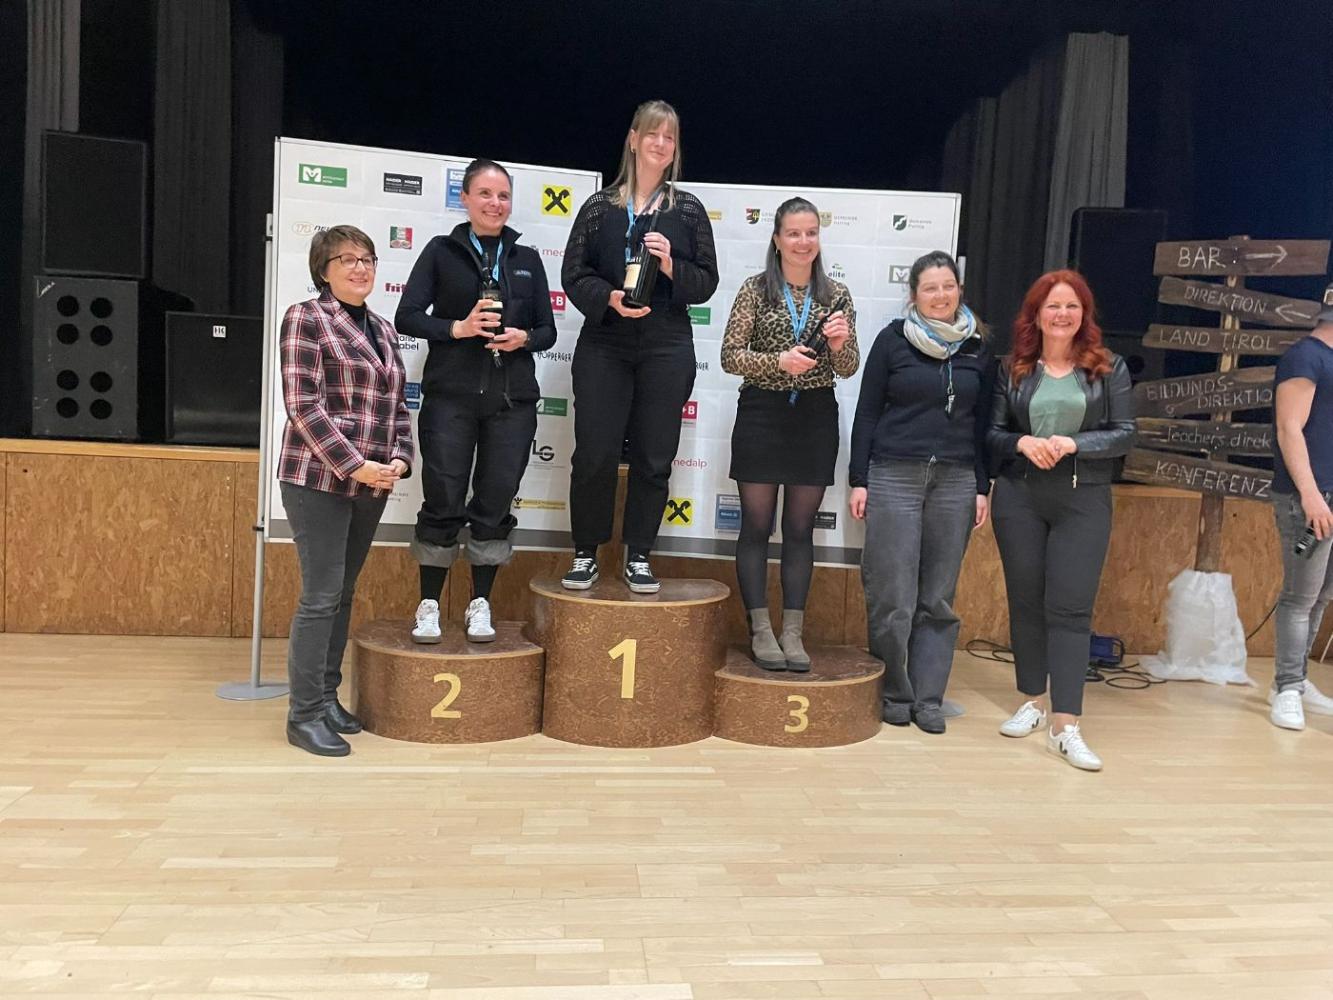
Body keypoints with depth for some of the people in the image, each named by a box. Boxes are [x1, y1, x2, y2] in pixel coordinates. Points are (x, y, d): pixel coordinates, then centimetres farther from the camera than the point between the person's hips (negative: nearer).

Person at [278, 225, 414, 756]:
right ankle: (304, 714, 4)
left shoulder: (384, 330, 16)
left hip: (372, 485, 7)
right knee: (322, 595, -6)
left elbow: (397, 405, 16)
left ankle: (327, 698, 22)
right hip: (320, 479, -7)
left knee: (343, 594, 12)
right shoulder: (306, 319, -4)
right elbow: (303, 404, -13)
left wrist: (399, 459, -1)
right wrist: (354, 466, -18)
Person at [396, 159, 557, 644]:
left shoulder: (527, 259, 14)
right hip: (451, 396, -2)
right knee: (443, 500, -1)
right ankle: (429, 604, 13)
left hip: (512, 400, 2)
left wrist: (523, 338, -10)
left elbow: (547, 330, 11)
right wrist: (458, 328, -16)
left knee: (496, 503, 4)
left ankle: (480, 604, 16)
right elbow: (407, 317, 0)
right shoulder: (441, 251, 7)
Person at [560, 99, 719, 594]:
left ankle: (638, 556, 16)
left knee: (654, 458, 3)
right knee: (595, 455, -2)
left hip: (667, 350, 1)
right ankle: (585, 554, 14)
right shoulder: (599, 207, 6)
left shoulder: (689, 210, 8)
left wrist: (672, 267, -12)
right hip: (604, 347, 0)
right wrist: (609, 298, -14)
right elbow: (573, 275, 4)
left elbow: (706, 282, 6)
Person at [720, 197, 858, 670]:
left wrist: (840, 342, -16)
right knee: (756, 525, 2)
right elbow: (730, 356, -6)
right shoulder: (756, 289, 0)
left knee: (800, 527, 7)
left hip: (815, 417, 2)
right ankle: (761, 631, 11)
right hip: (762, 414, -2)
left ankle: (792, 632, 14)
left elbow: (847, 369, 5)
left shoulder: (836, 295, 6)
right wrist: (780, 361, -20)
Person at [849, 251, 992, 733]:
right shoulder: (893, 340, 2)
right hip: (894, 476, -2)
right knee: (893, 596, -1)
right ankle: (894, 694, 15)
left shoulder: (978, 348, 9)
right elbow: (867, 413, 2)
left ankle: (928, 698, 15)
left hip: (955, 481, 3)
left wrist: (983, 487, 7)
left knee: (939, 598, 6)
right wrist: (858, 480, -3)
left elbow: (983, 422, 12)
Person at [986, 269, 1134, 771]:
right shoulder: (1012, 369, 5)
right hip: (1020, 498, 2)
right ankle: (1032, 701, 25)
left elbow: (1125, 434, -1)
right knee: (1025, 602, 9)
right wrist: (1022, 443, -15)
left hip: (1083, 502, -2)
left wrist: (1073, 444, -17)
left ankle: (1065, 726, -4)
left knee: (1070, 609, -6)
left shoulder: (1109, 368, 2)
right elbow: (992, 433, 6)